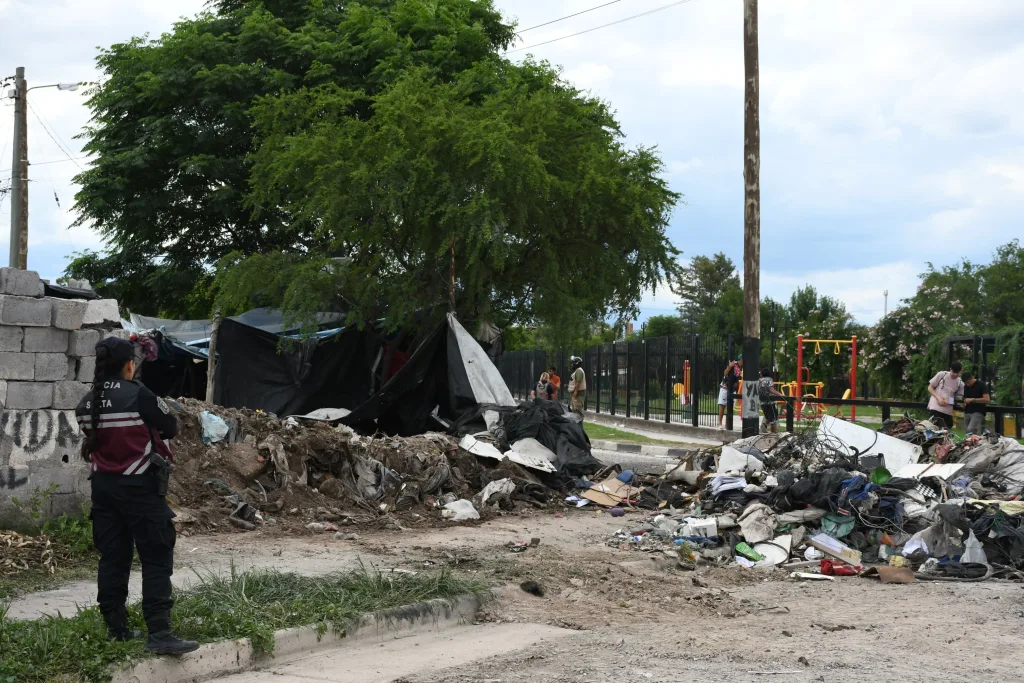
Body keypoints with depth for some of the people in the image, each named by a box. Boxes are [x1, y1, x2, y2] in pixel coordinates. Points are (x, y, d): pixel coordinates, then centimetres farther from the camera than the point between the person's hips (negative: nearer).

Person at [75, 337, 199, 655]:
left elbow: (94, 437, 10)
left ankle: (116, 628, 18)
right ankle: (159, 633, -10)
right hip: (139, 487, -6)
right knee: (156, 559, -4)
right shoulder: (139, 395, -15)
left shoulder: (87, 404, 3)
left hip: (103, 486, 7)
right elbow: (171, 427, -5)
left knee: (112, 557, 12)